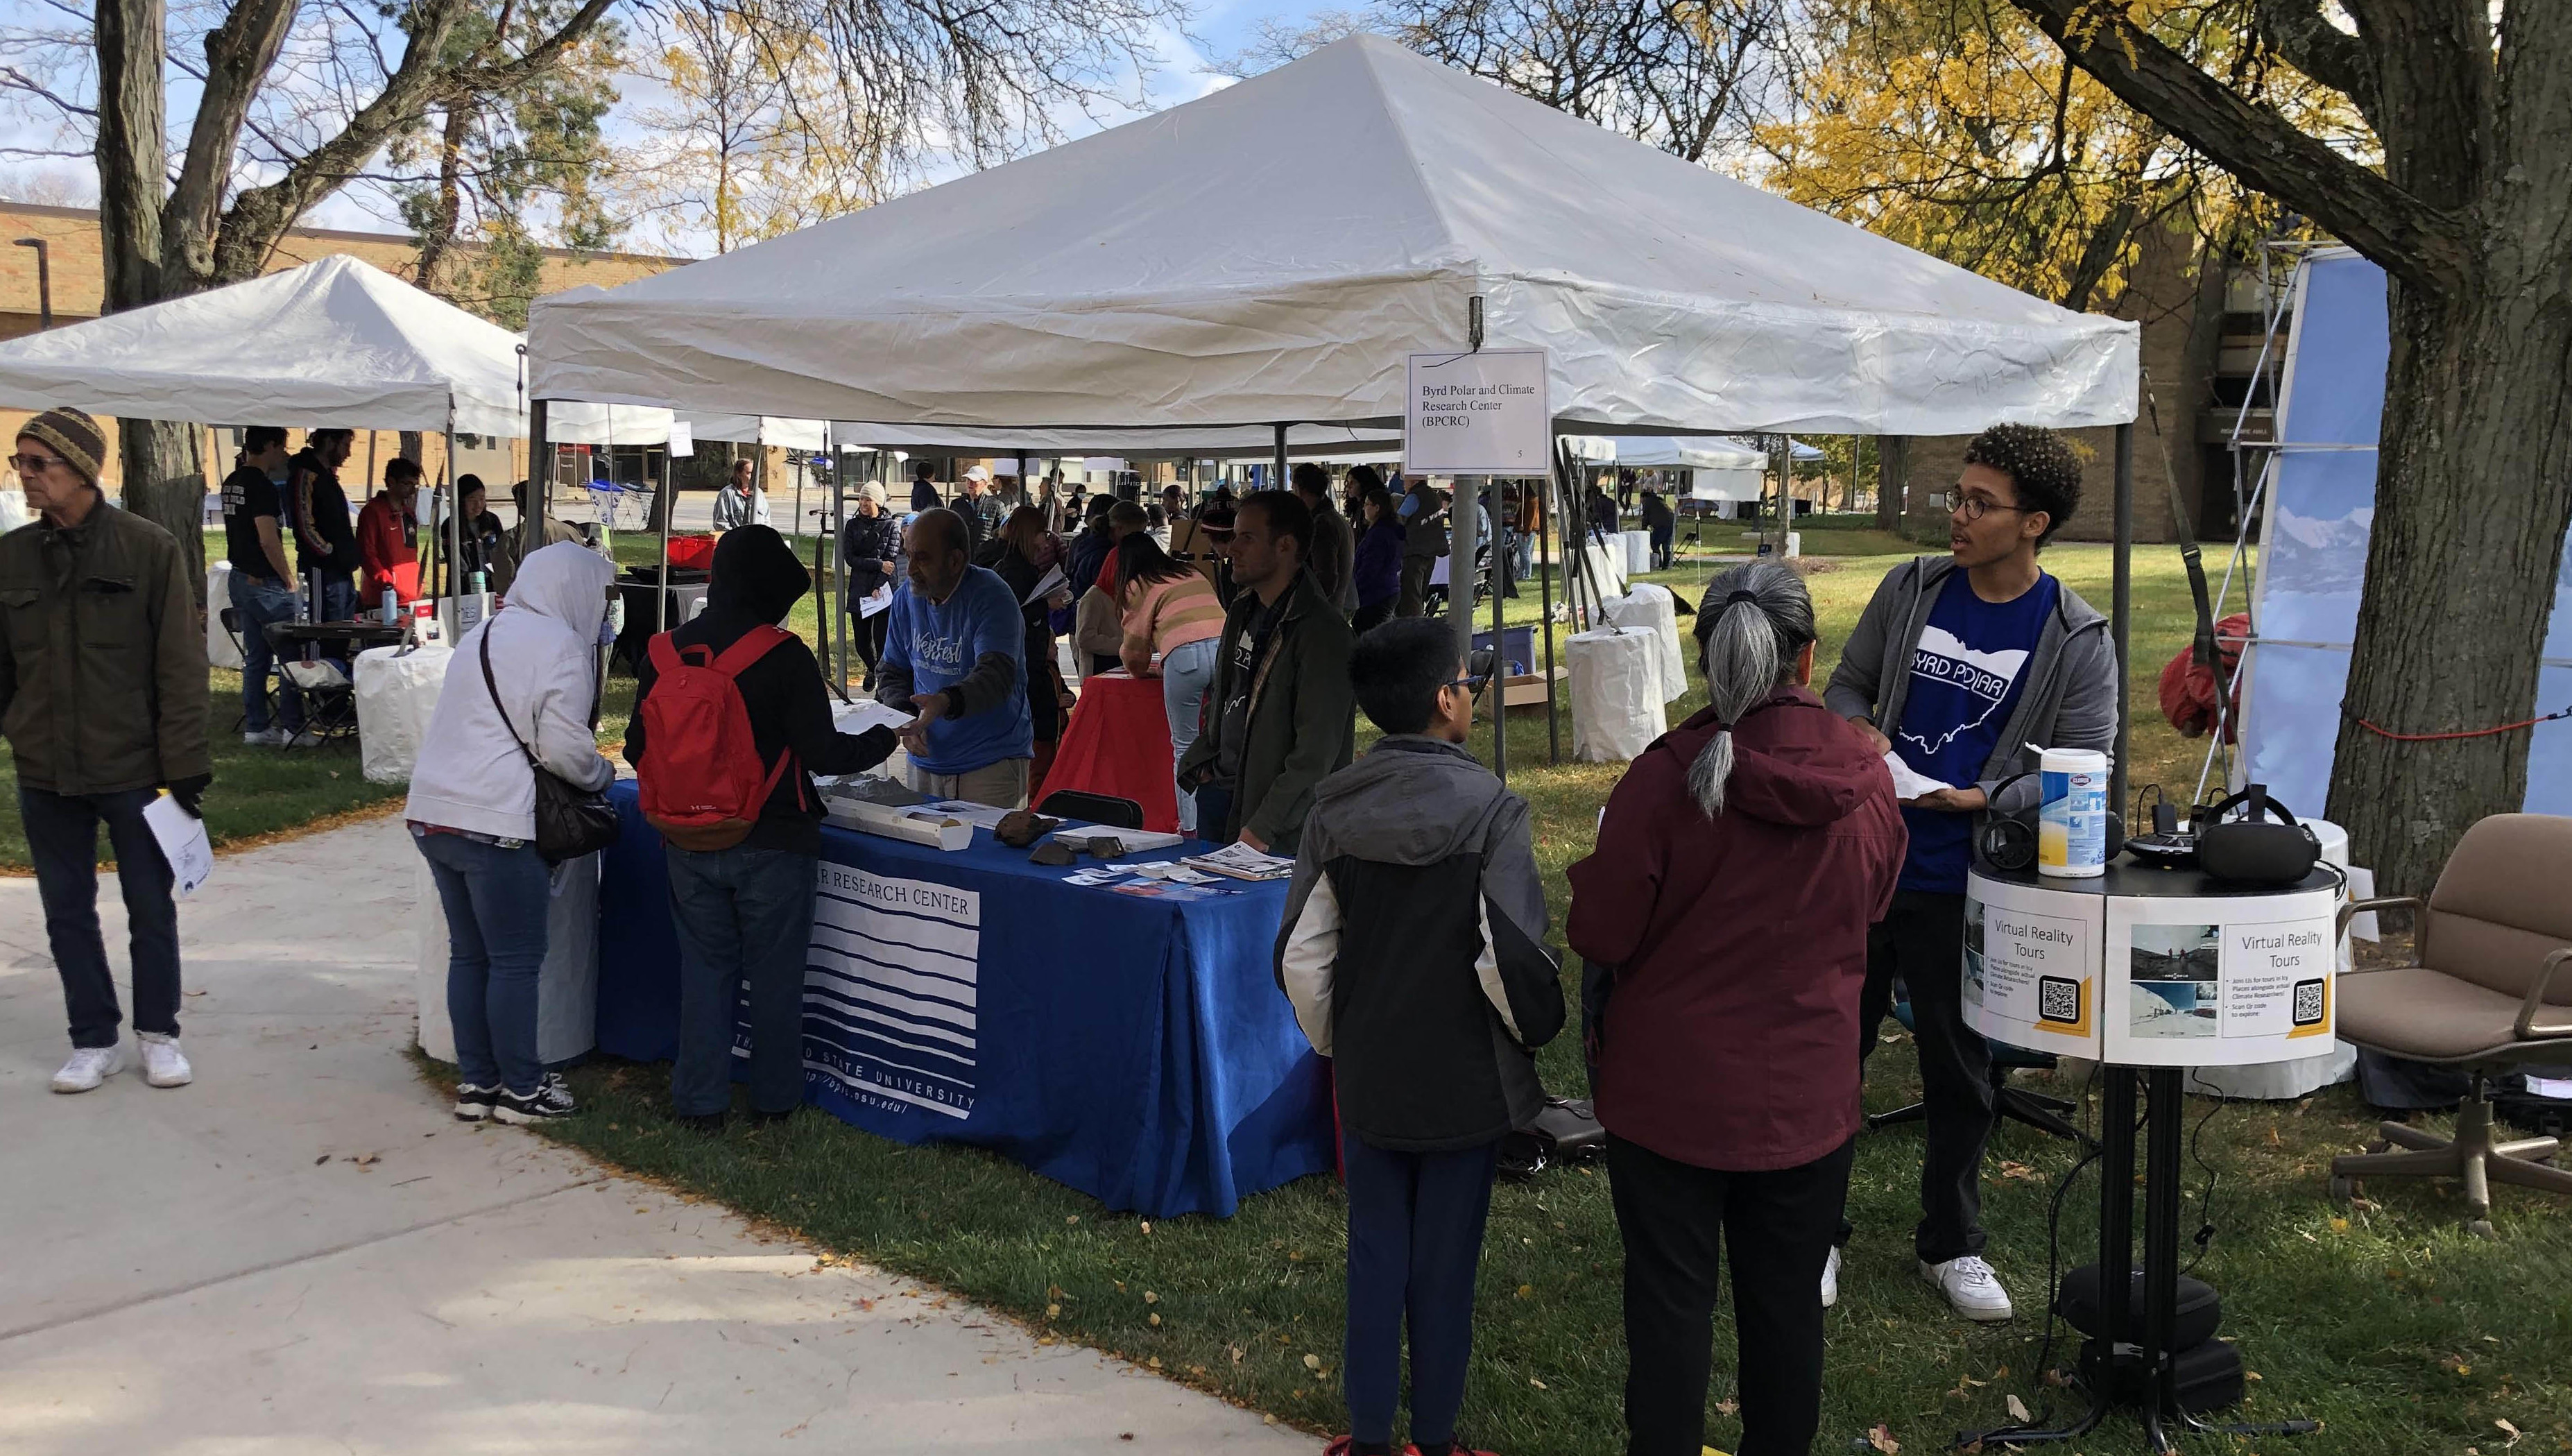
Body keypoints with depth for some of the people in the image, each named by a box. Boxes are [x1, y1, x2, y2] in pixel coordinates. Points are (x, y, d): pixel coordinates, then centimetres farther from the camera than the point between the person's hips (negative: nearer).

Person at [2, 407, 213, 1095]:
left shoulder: (149, 548, -9)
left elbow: (181, 666, -9)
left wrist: (185, 766, -11)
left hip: (134, 770, -3)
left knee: (150, 908, 9)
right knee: (67, 912, 11)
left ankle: (158, 1032, 25)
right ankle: (95, 1042, 24)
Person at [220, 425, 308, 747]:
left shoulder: (231, 482, 12)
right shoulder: (262, 486, -17)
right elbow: (269, 541, -21)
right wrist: (290, 581, -13)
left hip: (241, 579, 9)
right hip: (266, 582, -9)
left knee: (256, 657, 13)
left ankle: (255, 727, 15)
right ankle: (291, 727, 0)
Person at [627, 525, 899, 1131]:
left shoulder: (663, 652, -2)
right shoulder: (784, 656, -15)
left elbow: (638, 750, 5)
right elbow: (822, 753, -15)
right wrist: (884, 740, 2)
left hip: (689, 845, 4)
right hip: (770, 843, -4)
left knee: (704, 968, 14)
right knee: (774, 973, 11)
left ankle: (700, 1102, 17)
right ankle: (774, 1098, 21)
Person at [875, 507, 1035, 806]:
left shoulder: (992, 597, -14)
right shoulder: (907, 597, 6)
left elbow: (996, 675, -26)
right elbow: (890, 671, 12)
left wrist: (946, 702, -44)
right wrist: (903, 716, -8)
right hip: (926, 762, 6)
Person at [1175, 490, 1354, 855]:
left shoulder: (1323, 632, -18)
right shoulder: (1242, 611, 10)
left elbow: (1316, 752, -21)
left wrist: (1263, 828, -22)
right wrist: (1200, 763, 8)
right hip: (1218, 792, 8)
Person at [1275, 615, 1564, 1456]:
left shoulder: (1334, 810, -4)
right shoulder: (1489, 809, -16)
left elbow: (1302, 958, -2)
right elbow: (1512, 958, -18)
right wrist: (1536, 1030, 2)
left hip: (1367, 1078, 3)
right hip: (1466, 1080, -3)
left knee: (1375, 1256, 15)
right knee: (1445, 1265, 10)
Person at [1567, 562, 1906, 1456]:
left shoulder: (1669, 775, -19)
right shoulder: (1866, 778, -7)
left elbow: (1599, 934, -14)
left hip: (1672, 1090, -3)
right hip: (1807, 1096, 3)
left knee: (1671, 1305, 10)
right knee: (1786, 1304, 18)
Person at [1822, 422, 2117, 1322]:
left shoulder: (2077, 641, -6)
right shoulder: (1911, 589, 2)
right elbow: (1849, 681, 12)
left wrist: (1982, 799, -21)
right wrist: (1857, 731, -10)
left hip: (1963, 888, -2)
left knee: (1959, 1071, 12)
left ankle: (1950, 1245, 31)